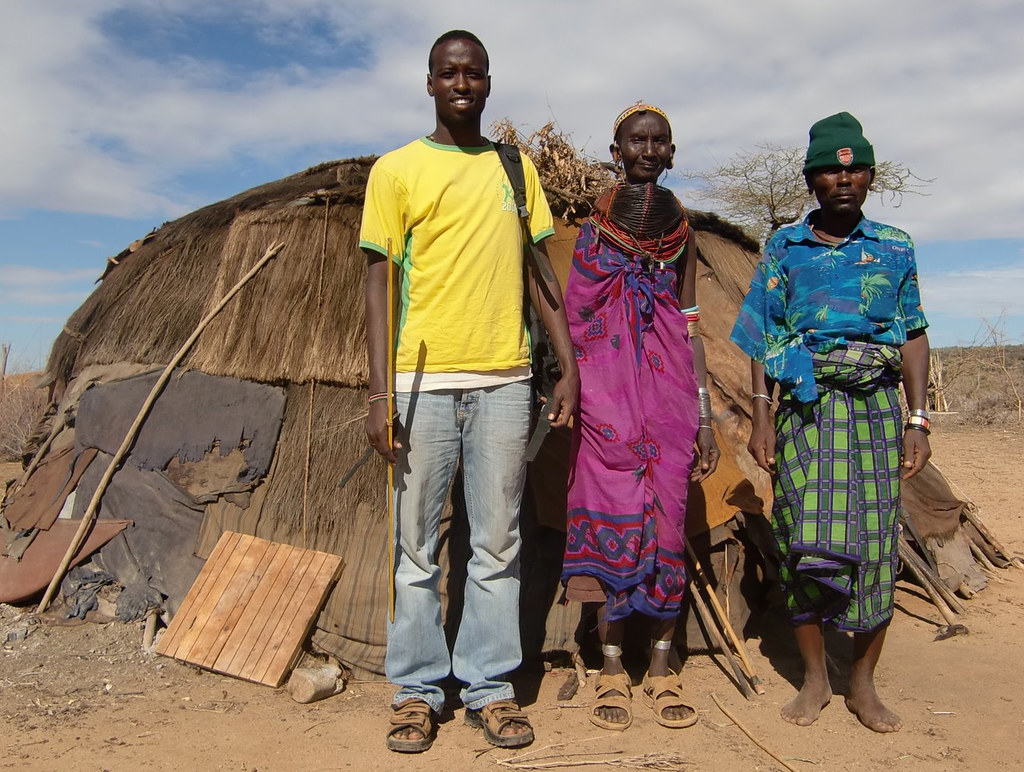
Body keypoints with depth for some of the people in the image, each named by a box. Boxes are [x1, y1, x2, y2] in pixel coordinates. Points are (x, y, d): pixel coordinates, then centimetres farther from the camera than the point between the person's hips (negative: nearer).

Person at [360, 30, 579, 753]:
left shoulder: (516, 168, 15)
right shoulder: (397, 170, 6)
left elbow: (540, 272, 15)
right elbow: (379, 282, 0)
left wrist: (570, 367, 7)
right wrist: (379, 393, -8)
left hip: (504, 382, 2)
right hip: (422, 383, -2)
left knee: (498, 547, 7)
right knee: (416, 549, 5)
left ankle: (490, 688, 20)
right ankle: (418, 692, 19)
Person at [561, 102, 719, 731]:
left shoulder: (682, 231, 12)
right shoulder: (591, 230, 5)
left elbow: (690, 327, 11)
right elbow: (572, 324, 4)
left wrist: (705, 416, 8)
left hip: (667, 385, 2)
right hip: (607, 389, -2)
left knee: (667, 521, 3)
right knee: (612, 516, 0)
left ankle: (662, 667, 18)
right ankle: (613, 669, 15)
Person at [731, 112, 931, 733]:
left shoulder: (896, 247, 10)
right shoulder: (785, 247, 7)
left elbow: (914, 336, 11)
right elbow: (763, 339, 6)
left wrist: (918, 419, 3)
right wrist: (762, 418, -2)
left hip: (876, 407, 1)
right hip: (805, 406, -1)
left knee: (875, 541, 0)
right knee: (806, 539, -5)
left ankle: (863, 683, 17)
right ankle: (815, 678, 14)